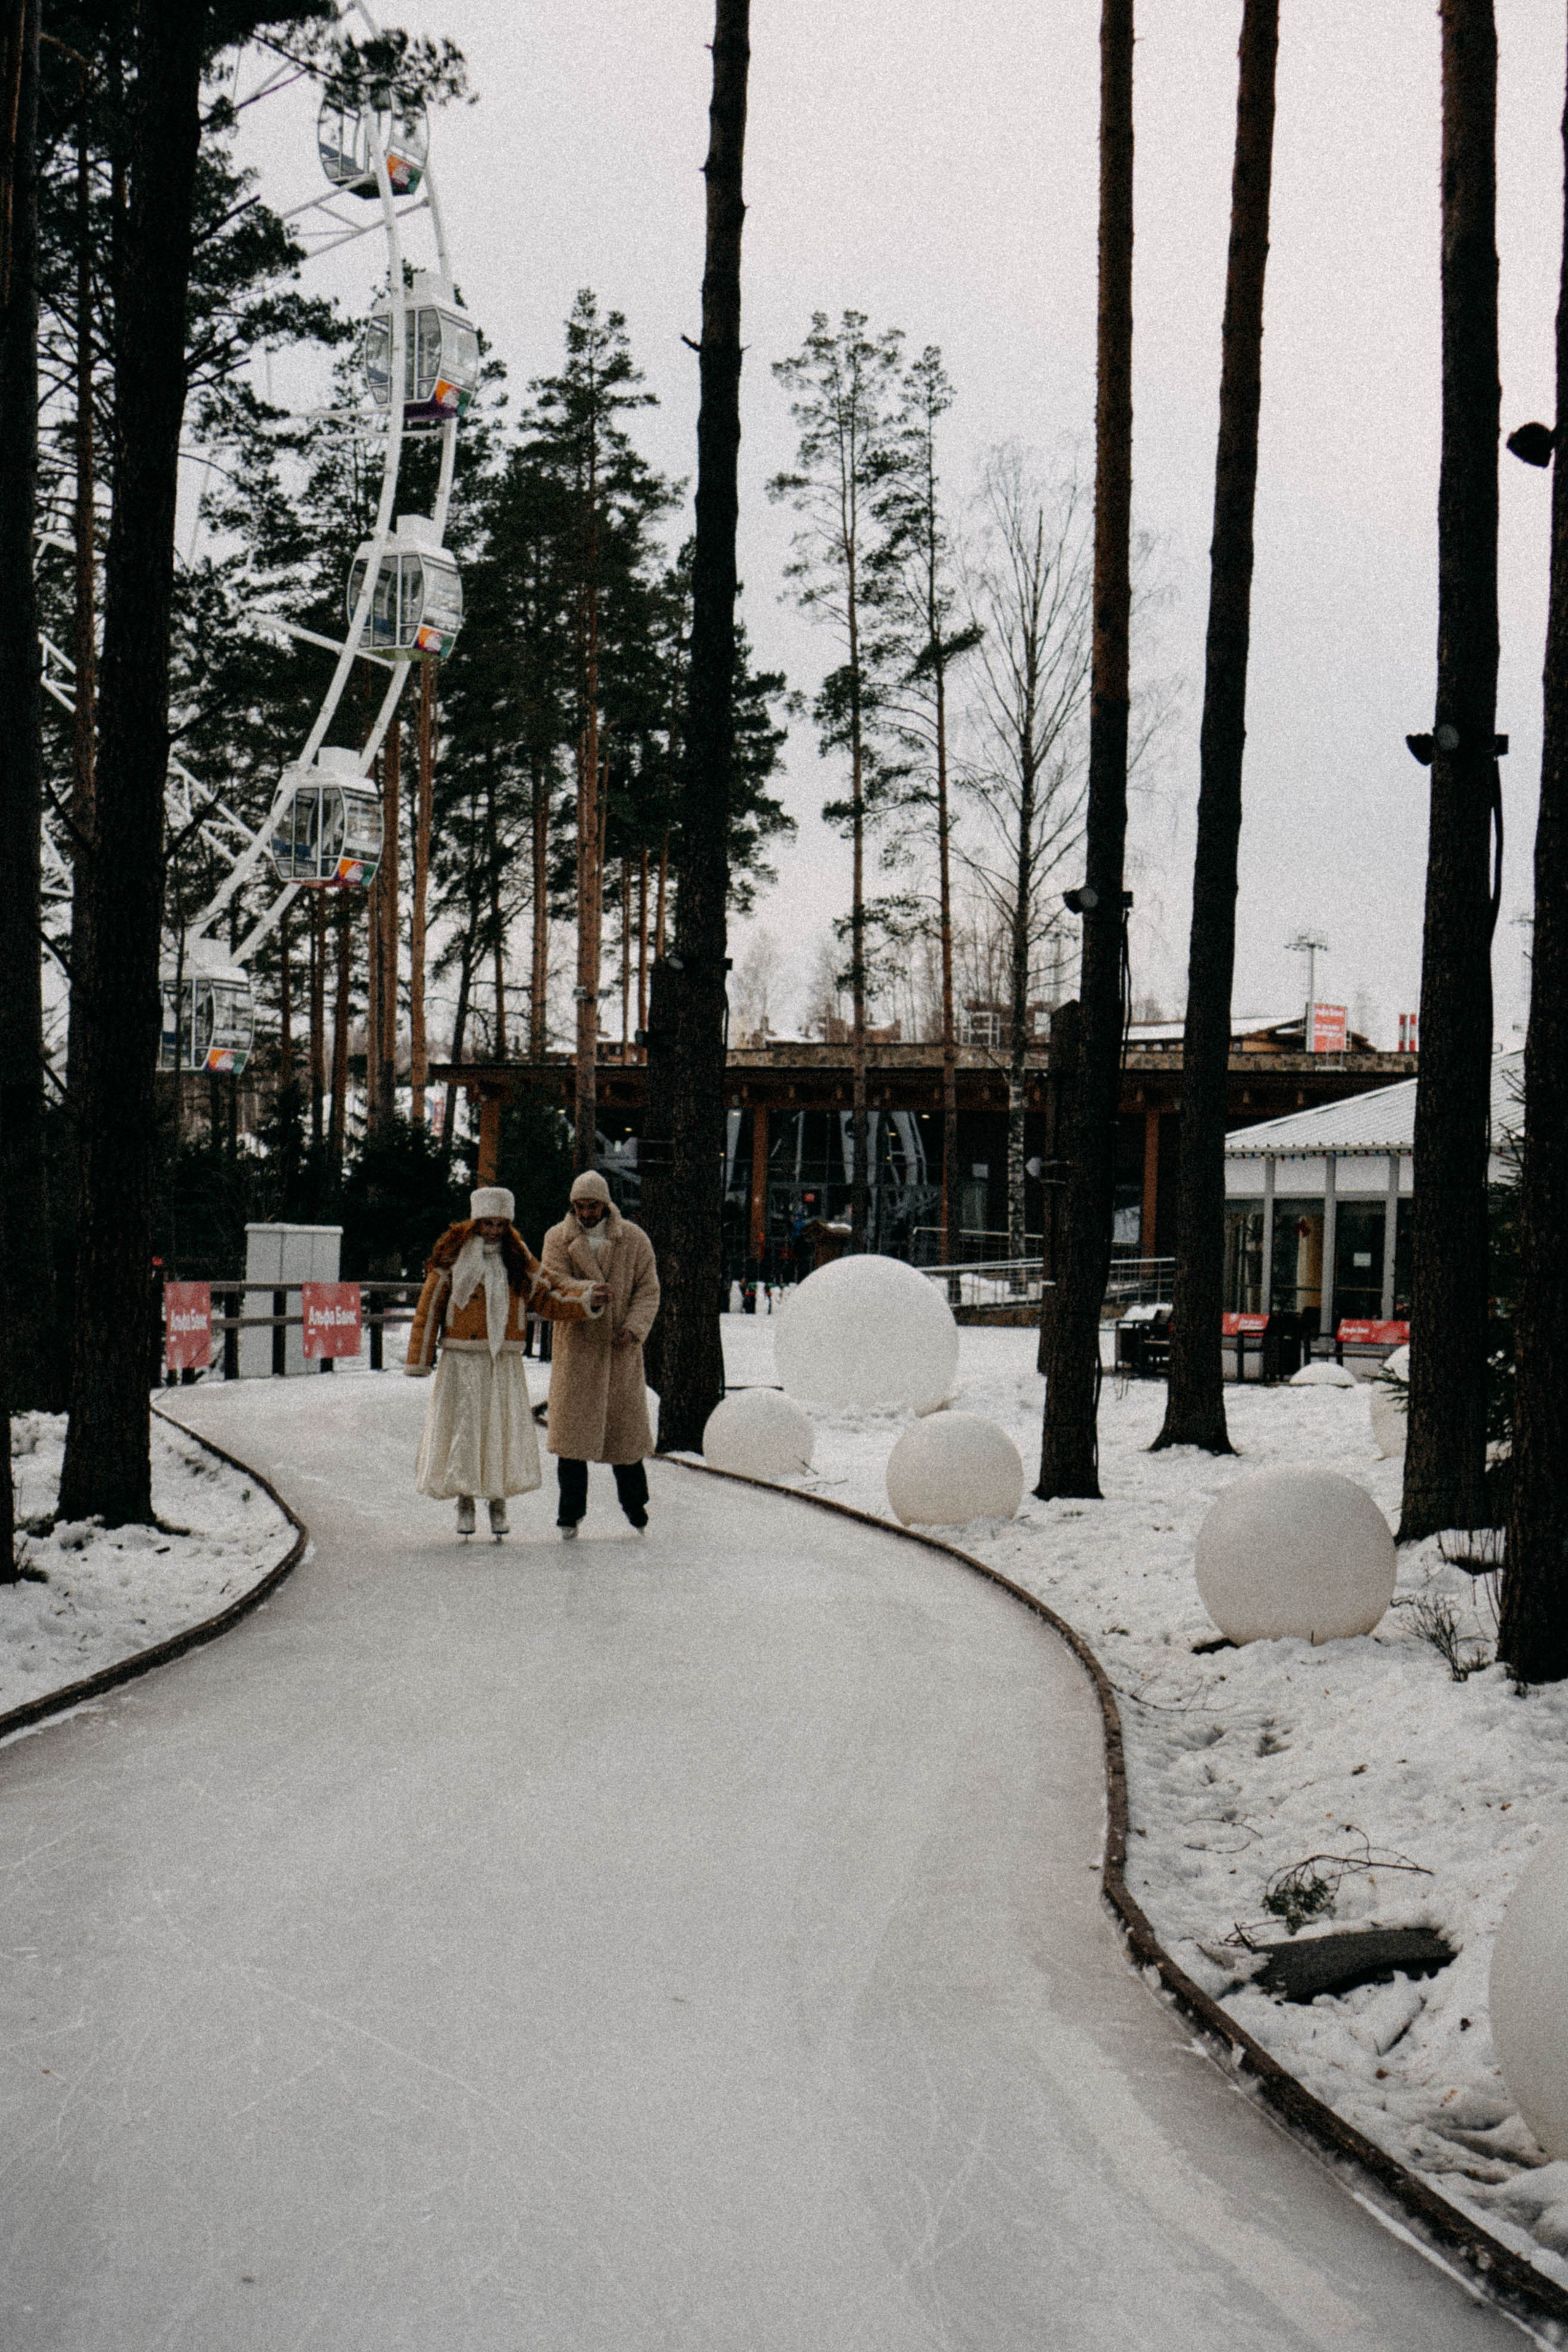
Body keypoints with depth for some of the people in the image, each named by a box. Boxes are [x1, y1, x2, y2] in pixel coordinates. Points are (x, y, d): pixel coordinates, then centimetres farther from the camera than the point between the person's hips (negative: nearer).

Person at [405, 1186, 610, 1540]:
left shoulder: (518, 1259, 8)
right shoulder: (452, 1258, 0)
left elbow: (548, 1300, 10)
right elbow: (429, 1308, 2)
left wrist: (589, 1300, -5)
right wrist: (420, 1360, 0)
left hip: (504, 1362, 2)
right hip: (461, 1362, -1)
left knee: (504, 1428, -1)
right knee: (461, 1427, 0)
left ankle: (499, 1503, 12)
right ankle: (464, 1502, 13)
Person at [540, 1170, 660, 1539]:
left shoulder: (633, 1240, 4)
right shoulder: (557, 1239, 3)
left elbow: (648, 1290, 2)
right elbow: (557, 1280, -11)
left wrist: (634, 1328, -15)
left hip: (620, 1347, 1)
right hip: (576, 1346, -1)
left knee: (626, 1423, 7)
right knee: (572, 1425, -5)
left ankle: (635, 1504, 26)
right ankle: (570, 1514, 2)